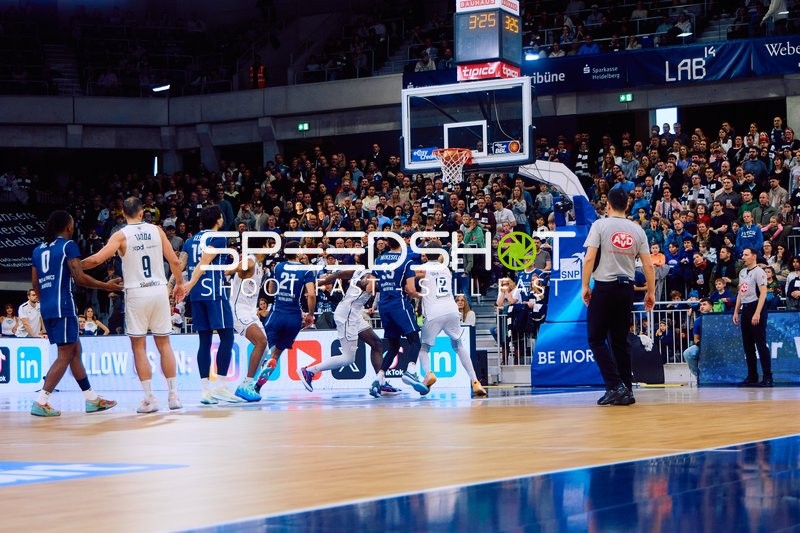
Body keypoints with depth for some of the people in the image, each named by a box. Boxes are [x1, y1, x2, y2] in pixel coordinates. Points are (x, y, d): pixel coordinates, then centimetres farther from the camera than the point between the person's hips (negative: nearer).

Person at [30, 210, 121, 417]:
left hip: (47, 308, 8)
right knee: (65, 356, -5)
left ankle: (92, 399, 20)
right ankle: (40, 403, -12)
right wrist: (106, 286, -2)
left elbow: (36, 286, 19)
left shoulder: (38, 250, 17)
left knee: (75, 350, 16)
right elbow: (80, 277, -13)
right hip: (64, 307, -8)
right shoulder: (68, 245, -5)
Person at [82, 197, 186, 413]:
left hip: (137, 292, -3)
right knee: (164, 343, 12)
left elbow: (97, 259, -14)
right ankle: (173, 395, 10)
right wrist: (179, 283, 22)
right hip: (160, 290, 3)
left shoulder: (121, 235, -4)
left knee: (138, 346, 4)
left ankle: (149, 398, -2)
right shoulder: (157, 230, 6)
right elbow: (174, 261, 6)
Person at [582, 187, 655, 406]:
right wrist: (651, 292, 14)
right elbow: (648, 265, 5)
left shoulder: (600, 225, -5)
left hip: (604, 287, -4)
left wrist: (585, 286, -4)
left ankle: (615, 386, -10)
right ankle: (626, 391, 11)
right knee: (620, 341, 13)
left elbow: (589, 258, -12)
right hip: (627, 288, 4)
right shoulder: (637, 230, 6)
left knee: (596, 339, 3)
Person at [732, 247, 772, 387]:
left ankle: (767, 377, -6)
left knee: (761, 343, -8)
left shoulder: (758, 272, -10)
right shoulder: (742, 272, 16)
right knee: (747, 345, 10)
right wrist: (736, 312, 16)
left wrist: (757, 313, -23)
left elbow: (763, 293, -17)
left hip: (756, 308, -9)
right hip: (744, 309, 9)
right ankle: (752, 376, 15)